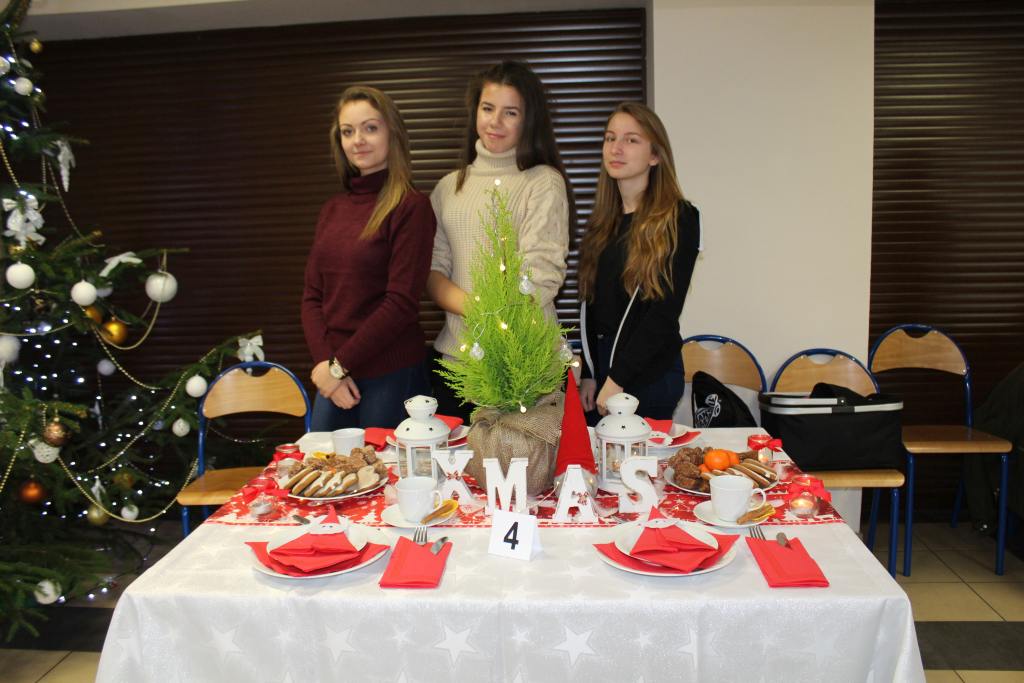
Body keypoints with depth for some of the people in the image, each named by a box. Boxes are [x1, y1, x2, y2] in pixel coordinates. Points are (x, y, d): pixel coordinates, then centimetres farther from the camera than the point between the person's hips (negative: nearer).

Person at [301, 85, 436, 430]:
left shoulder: (411, 207, -9)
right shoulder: (332, 209, 11)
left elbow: (402, 302, -15)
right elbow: (312, 297, 8)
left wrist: (340, 364, -12)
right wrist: (324, 362, -6)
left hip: (392, 376, -5)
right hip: (333, 375, 6)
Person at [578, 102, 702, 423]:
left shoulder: (679, 219, -9)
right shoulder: (602, 220, 9)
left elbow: (665, 311, -14)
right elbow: (590, 302, 10)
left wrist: (617, 378, -15)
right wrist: (589, 374, 3)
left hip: (648, 372, -5)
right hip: (599, 363, 5)